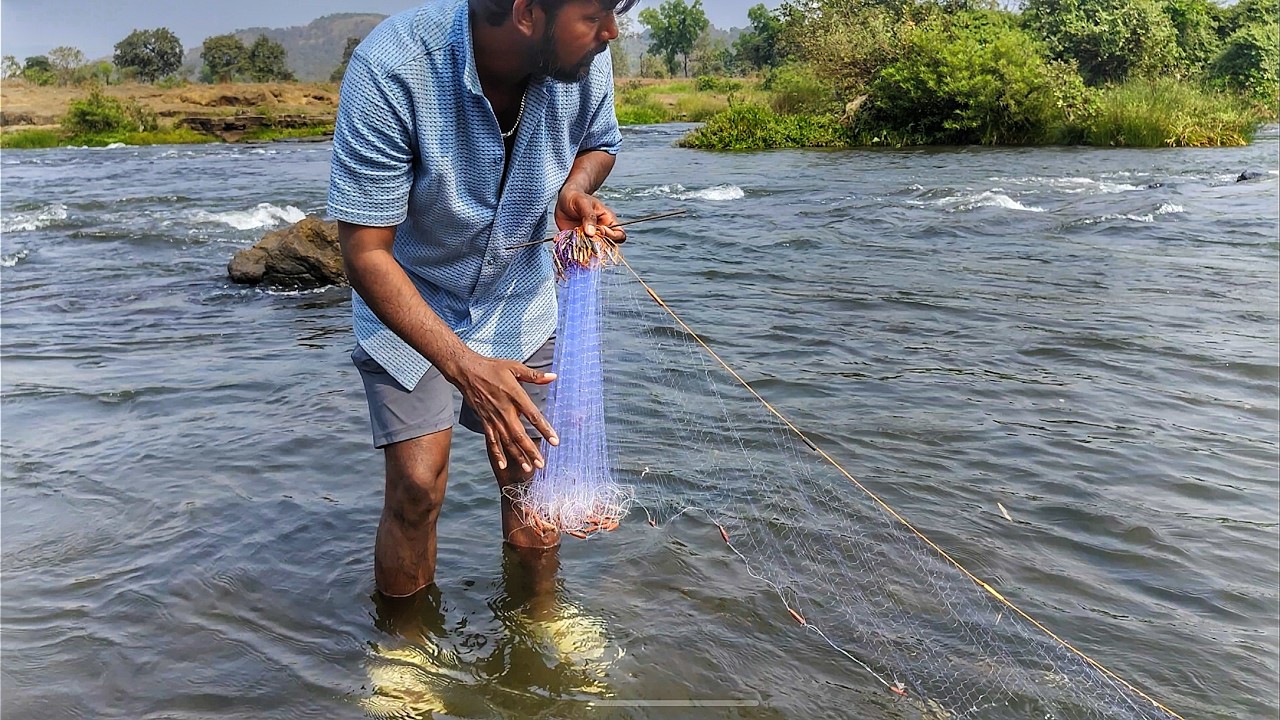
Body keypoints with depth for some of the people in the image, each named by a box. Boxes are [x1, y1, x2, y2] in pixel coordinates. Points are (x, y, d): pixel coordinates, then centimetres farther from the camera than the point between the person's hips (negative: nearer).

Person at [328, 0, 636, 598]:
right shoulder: (390, 70, -33)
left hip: (518, 300, 4)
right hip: (406, 301, -3)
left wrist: (576, 189, -19)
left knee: (529, 474, 3)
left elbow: (598, 144, 5)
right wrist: (464, 366, -39)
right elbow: (365, 253, -30)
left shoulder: (587, 60, -19)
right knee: (417, 486, -9)